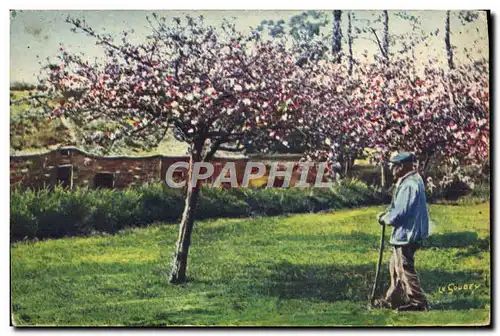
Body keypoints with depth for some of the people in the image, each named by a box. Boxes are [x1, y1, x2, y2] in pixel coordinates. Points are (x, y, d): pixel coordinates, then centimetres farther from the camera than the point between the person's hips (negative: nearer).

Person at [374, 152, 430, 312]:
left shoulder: (408, 185, -22)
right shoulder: (414, 180, 12)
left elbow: (400, 213, -24)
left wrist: (385, 218, -7)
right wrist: (387, 213, 6)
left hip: (406, 234, -11)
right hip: (407, 233, 11)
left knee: (405, 269, -3)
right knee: (395, 266, 19)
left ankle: (419, 303, 3)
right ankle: (393, 299, 28)